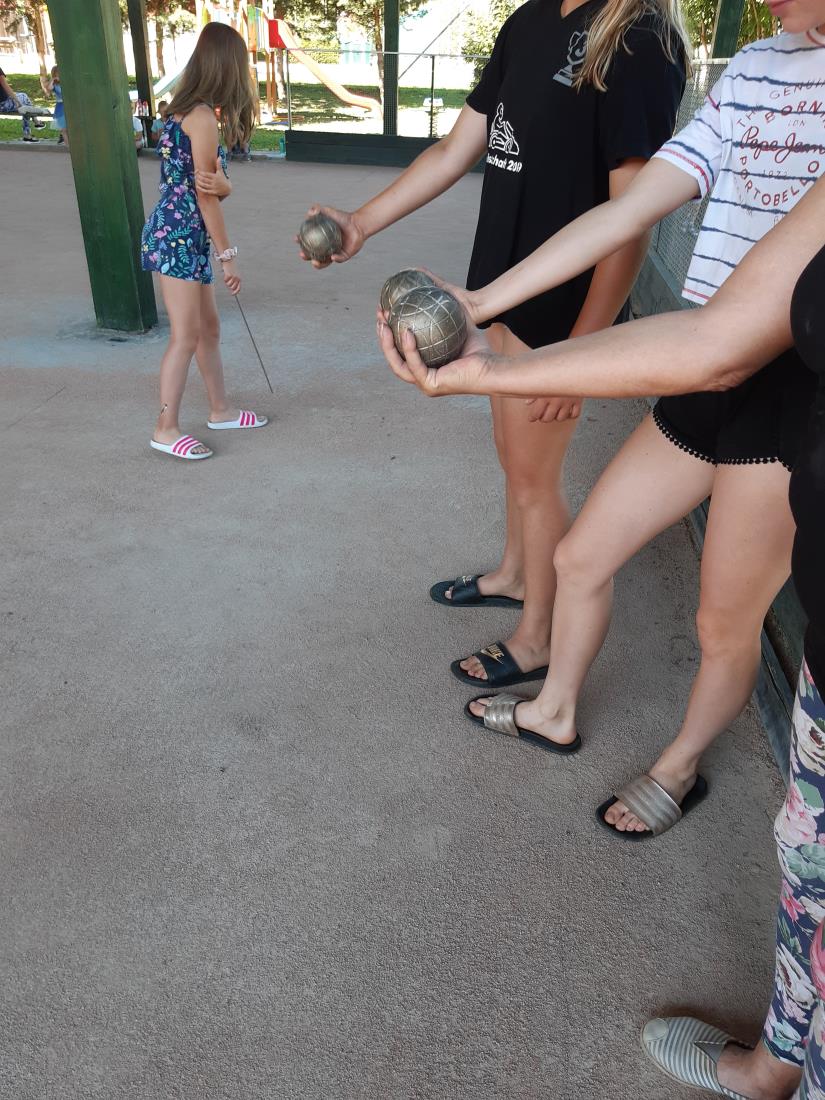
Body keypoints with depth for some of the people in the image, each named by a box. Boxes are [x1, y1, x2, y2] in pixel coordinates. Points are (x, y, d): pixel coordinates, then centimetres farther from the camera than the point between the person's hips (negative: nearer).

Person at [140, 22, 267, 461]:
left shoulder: (188, 111, 13)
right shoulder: (202, 116, -15)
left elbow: (214, 185, 6)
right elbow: (204, 195, -16)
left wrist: (222, 184, -18)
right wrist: (228, 255, -12)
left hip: (185, 237, 9)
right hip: (176, 237, -9)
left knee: (209, 328, 16)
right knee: (186, 335, -6)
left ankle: (220, 410, 28)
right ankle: (166, 430, 2)